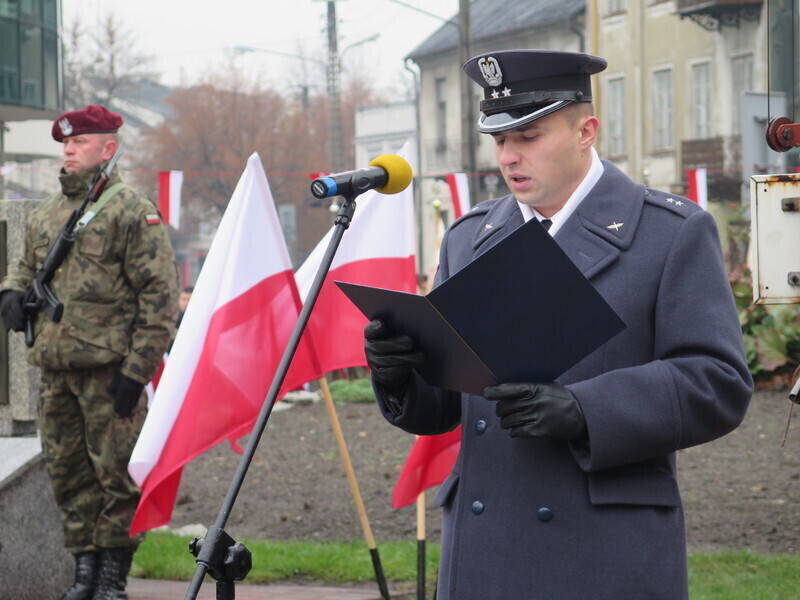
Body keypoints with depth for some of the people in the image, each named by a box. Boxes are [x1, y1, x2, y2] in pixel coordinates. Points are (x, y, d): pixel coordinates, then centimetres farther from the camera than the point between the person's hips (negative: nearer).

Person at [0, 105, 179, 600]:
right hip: (55, 369, 7)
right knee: (67, 472, 10)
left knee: (117, 473, -4)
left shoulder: (133, 211, -4)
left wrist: (138, 367, -14)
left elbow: (160, 295, -9)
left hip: (109, 369, -7)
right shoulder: (46, 214, 17)